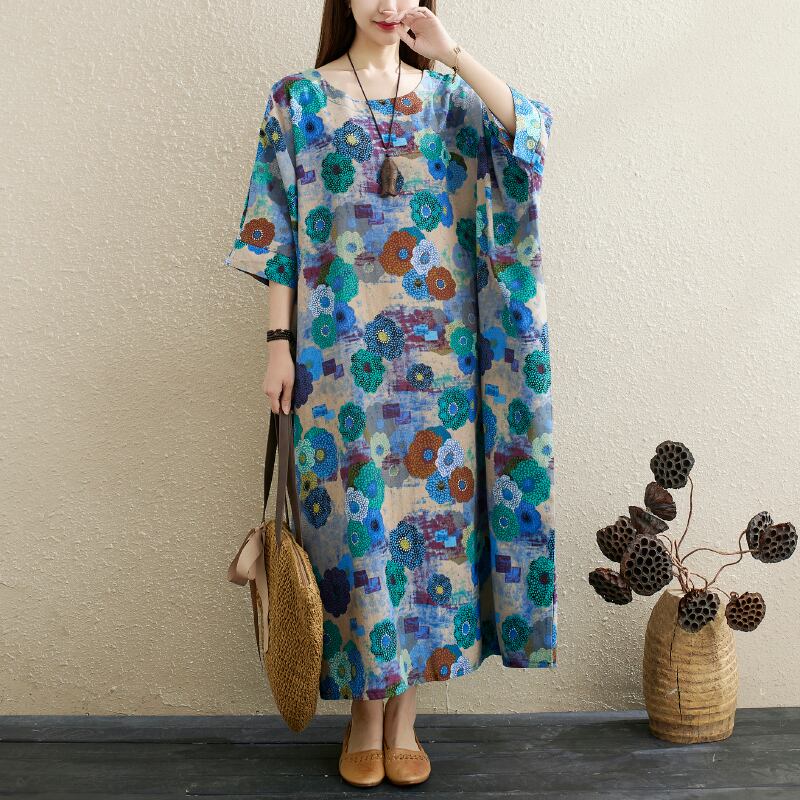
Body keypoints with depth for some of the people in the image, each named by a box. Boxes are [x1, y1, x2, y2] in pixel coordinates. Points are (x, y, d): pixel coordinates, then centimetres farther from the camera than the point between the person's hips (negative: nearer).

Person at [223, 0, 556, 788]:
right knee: (354, 515, 2)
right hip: (341, 354, -1)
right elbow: (279, 232, 2)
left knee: (432, 507, 3)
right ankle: (364, 712, 20)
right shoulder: (299, 98, 7)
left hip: (436, 350, 2)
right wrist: (279, 344, -4)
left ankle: (404, 714, 19)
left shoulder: (447, 94, 12)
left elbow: (531, 131, -8)